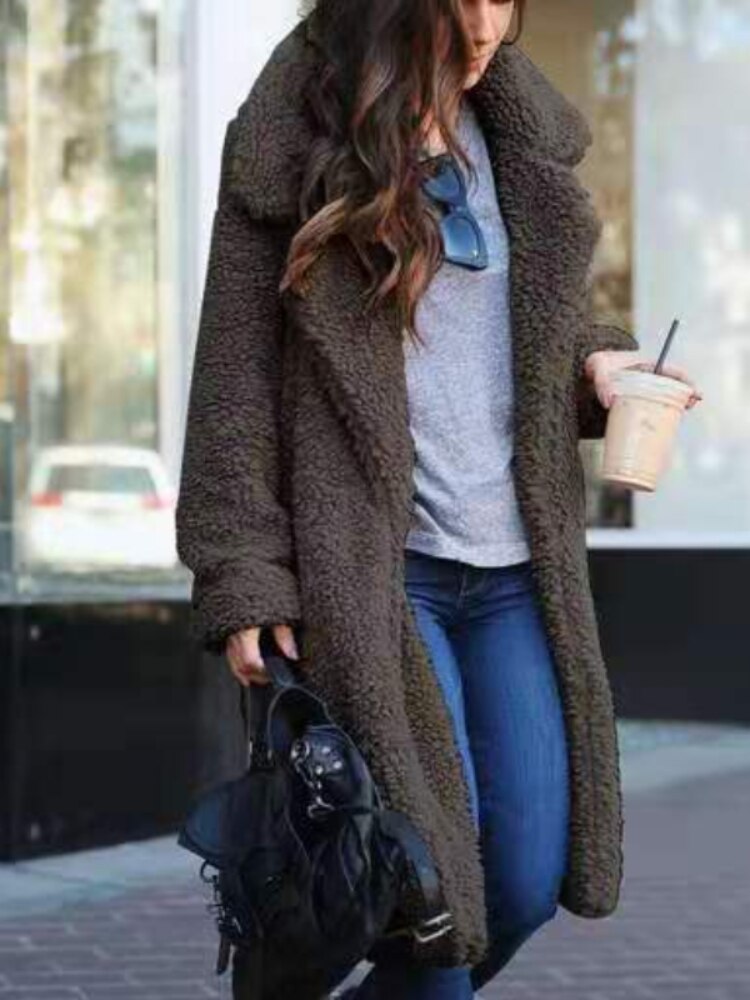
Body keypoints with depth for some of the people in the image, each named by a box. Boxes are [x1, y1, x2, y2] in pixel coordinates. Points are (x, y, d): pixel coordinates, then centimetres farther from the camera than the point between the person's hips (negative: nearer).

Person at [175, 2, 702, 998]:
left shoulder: (521, 130, 9)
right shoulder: (293, 141, -4)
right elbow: (237, 375, -4)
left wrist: (595, 359, -1)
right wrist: (242, 577, -9)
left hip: (519, 567, 5)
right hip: (376, 565, -5)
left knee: (531, 880, 5)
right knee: (431, 879, -7)